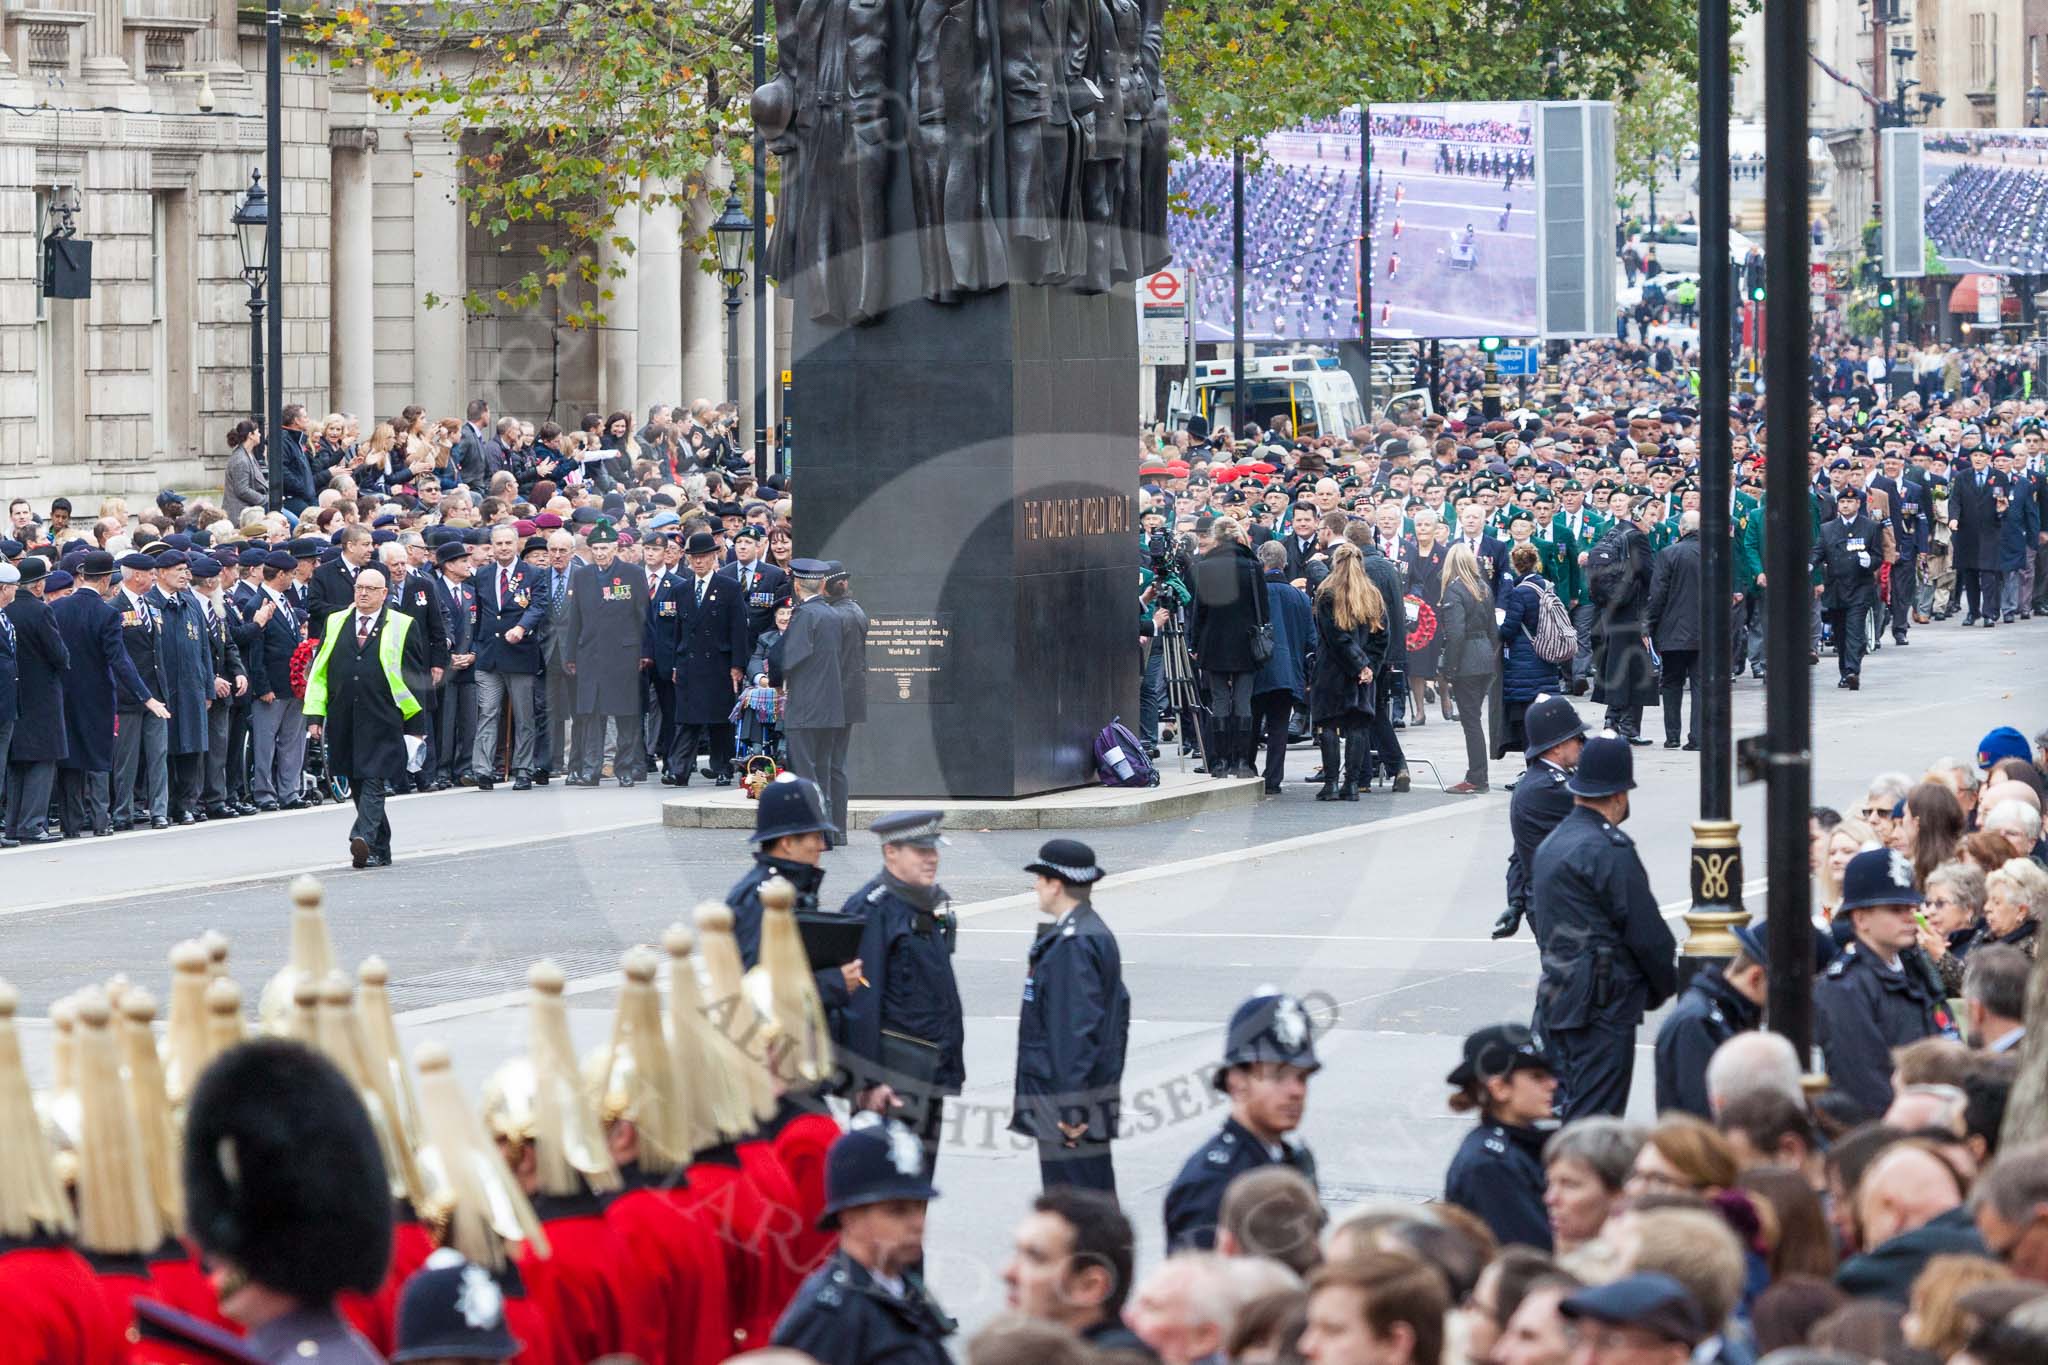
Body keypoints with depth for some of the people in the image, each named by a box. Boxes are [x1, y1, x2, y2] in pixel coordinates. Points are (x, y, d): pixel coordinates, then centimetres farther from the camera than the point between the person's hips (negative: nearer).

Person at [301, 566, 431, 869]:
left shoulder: (402, 627, 5)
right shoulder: (335, 624, 14)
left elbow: (415, 680, 5)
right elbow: (318, 672, 14)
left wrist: (416, 725, 2)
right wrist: (315, 714, 5)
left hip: (382, 722, -4)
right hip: (344, 721, 4)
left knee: (373, 783, -14)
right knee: (358, 786, 7)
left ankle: (363, 838, -27)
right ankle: (379, 851, 16)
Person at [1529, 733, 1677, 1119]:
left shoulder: (1551, 844, 13)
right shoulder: (1611, 850, -16)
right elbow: (1646, 932, -13)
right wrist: (1665, 986, 4)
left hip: (1557, 996, 9)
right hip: (1604, 1003, -9)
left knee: (1564, 1107, 14)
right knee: (1596, 1116, -8)